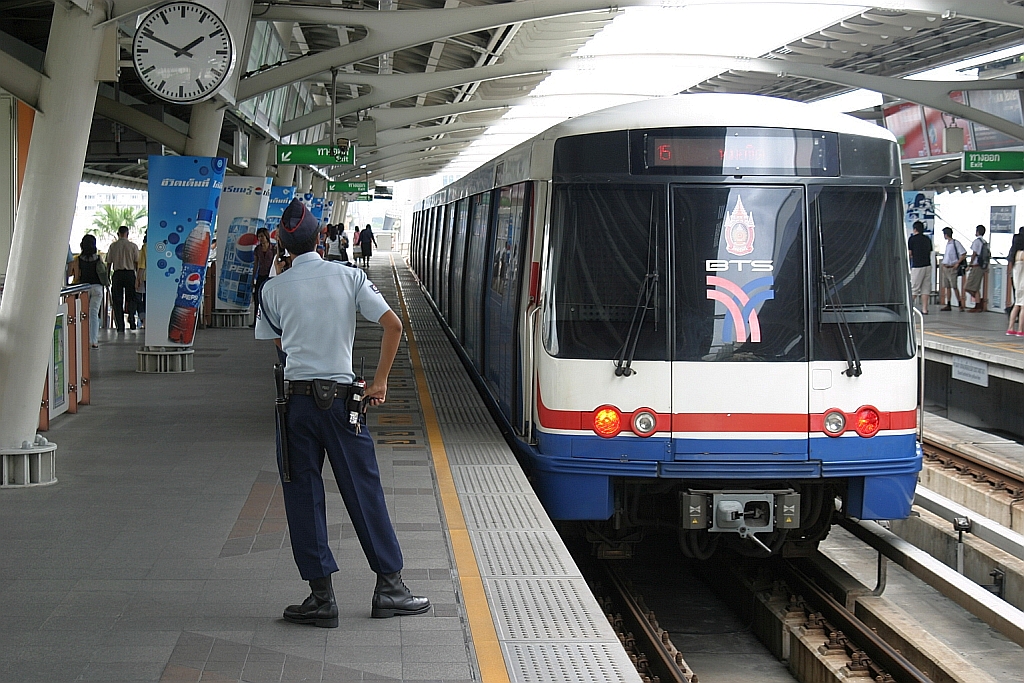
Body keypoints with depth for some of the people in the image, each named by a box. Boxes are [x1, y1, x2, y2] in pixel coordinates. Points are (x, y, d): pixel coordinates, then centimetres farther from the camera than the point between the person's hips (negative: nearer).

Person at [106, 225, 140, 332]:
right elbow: (137, 262, 0)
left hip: (117, 274, 1)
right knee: (131, 298, 15)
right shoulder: (133, 246, 0)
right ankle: (131, 315, -11)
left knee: (117, 301, 5)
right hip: (130, 273, -1)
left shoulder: (113, 246, 4)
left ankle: (120, 327, 2)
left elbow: (109, 263, 6)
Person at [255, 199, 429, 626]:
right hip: (341, 397, 0)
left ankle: (322, 596, 7)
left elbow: (279, 342, 11)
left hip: (296, 398, 0)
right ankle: (390, 587, 14)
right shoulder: (349, 277, -1)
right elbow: (393, 325, -7)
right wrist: (380, 381, -2)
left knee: (303, 498, 6)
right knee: (364, 493, 8)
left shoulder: (274, 289, 0)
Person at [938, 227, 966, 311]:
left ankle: (960, 304, -1)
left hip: (952, 268, -8)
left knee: (954, 287, -8)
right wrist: (943, 264, 15)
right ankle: (948, 305, 10)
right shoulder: (947, 243, 14)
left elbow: (964, 254, -12)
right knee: (947, 287, 8)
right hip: (945, 268, 8)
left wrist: (957, 263, -14)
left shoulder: (956, 243, -11)